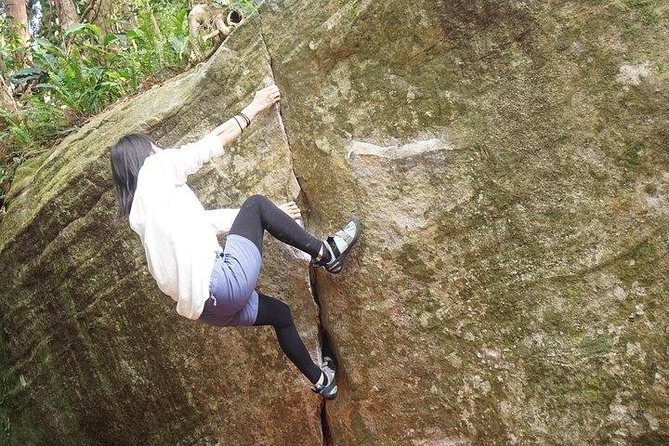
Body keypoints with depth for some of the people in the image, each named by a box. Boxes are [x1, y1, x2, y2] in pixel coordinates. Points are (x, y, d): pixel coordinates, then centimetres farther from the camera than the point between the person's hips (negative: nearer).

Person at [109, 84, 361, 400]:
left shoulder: (138, 213, 24)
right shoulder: (156, 169, 1)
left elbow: (208, 219, 28)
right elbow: (217, 139, 6)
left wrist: (271, 217, 34)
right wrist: (255, 107, 22)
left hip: (206, 307, 9)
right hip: (224, 283, -9)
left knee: (280, 314, 29)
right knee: (255, 203, 6)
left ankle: (321, 380, 44)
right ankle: (326, 253, 14)